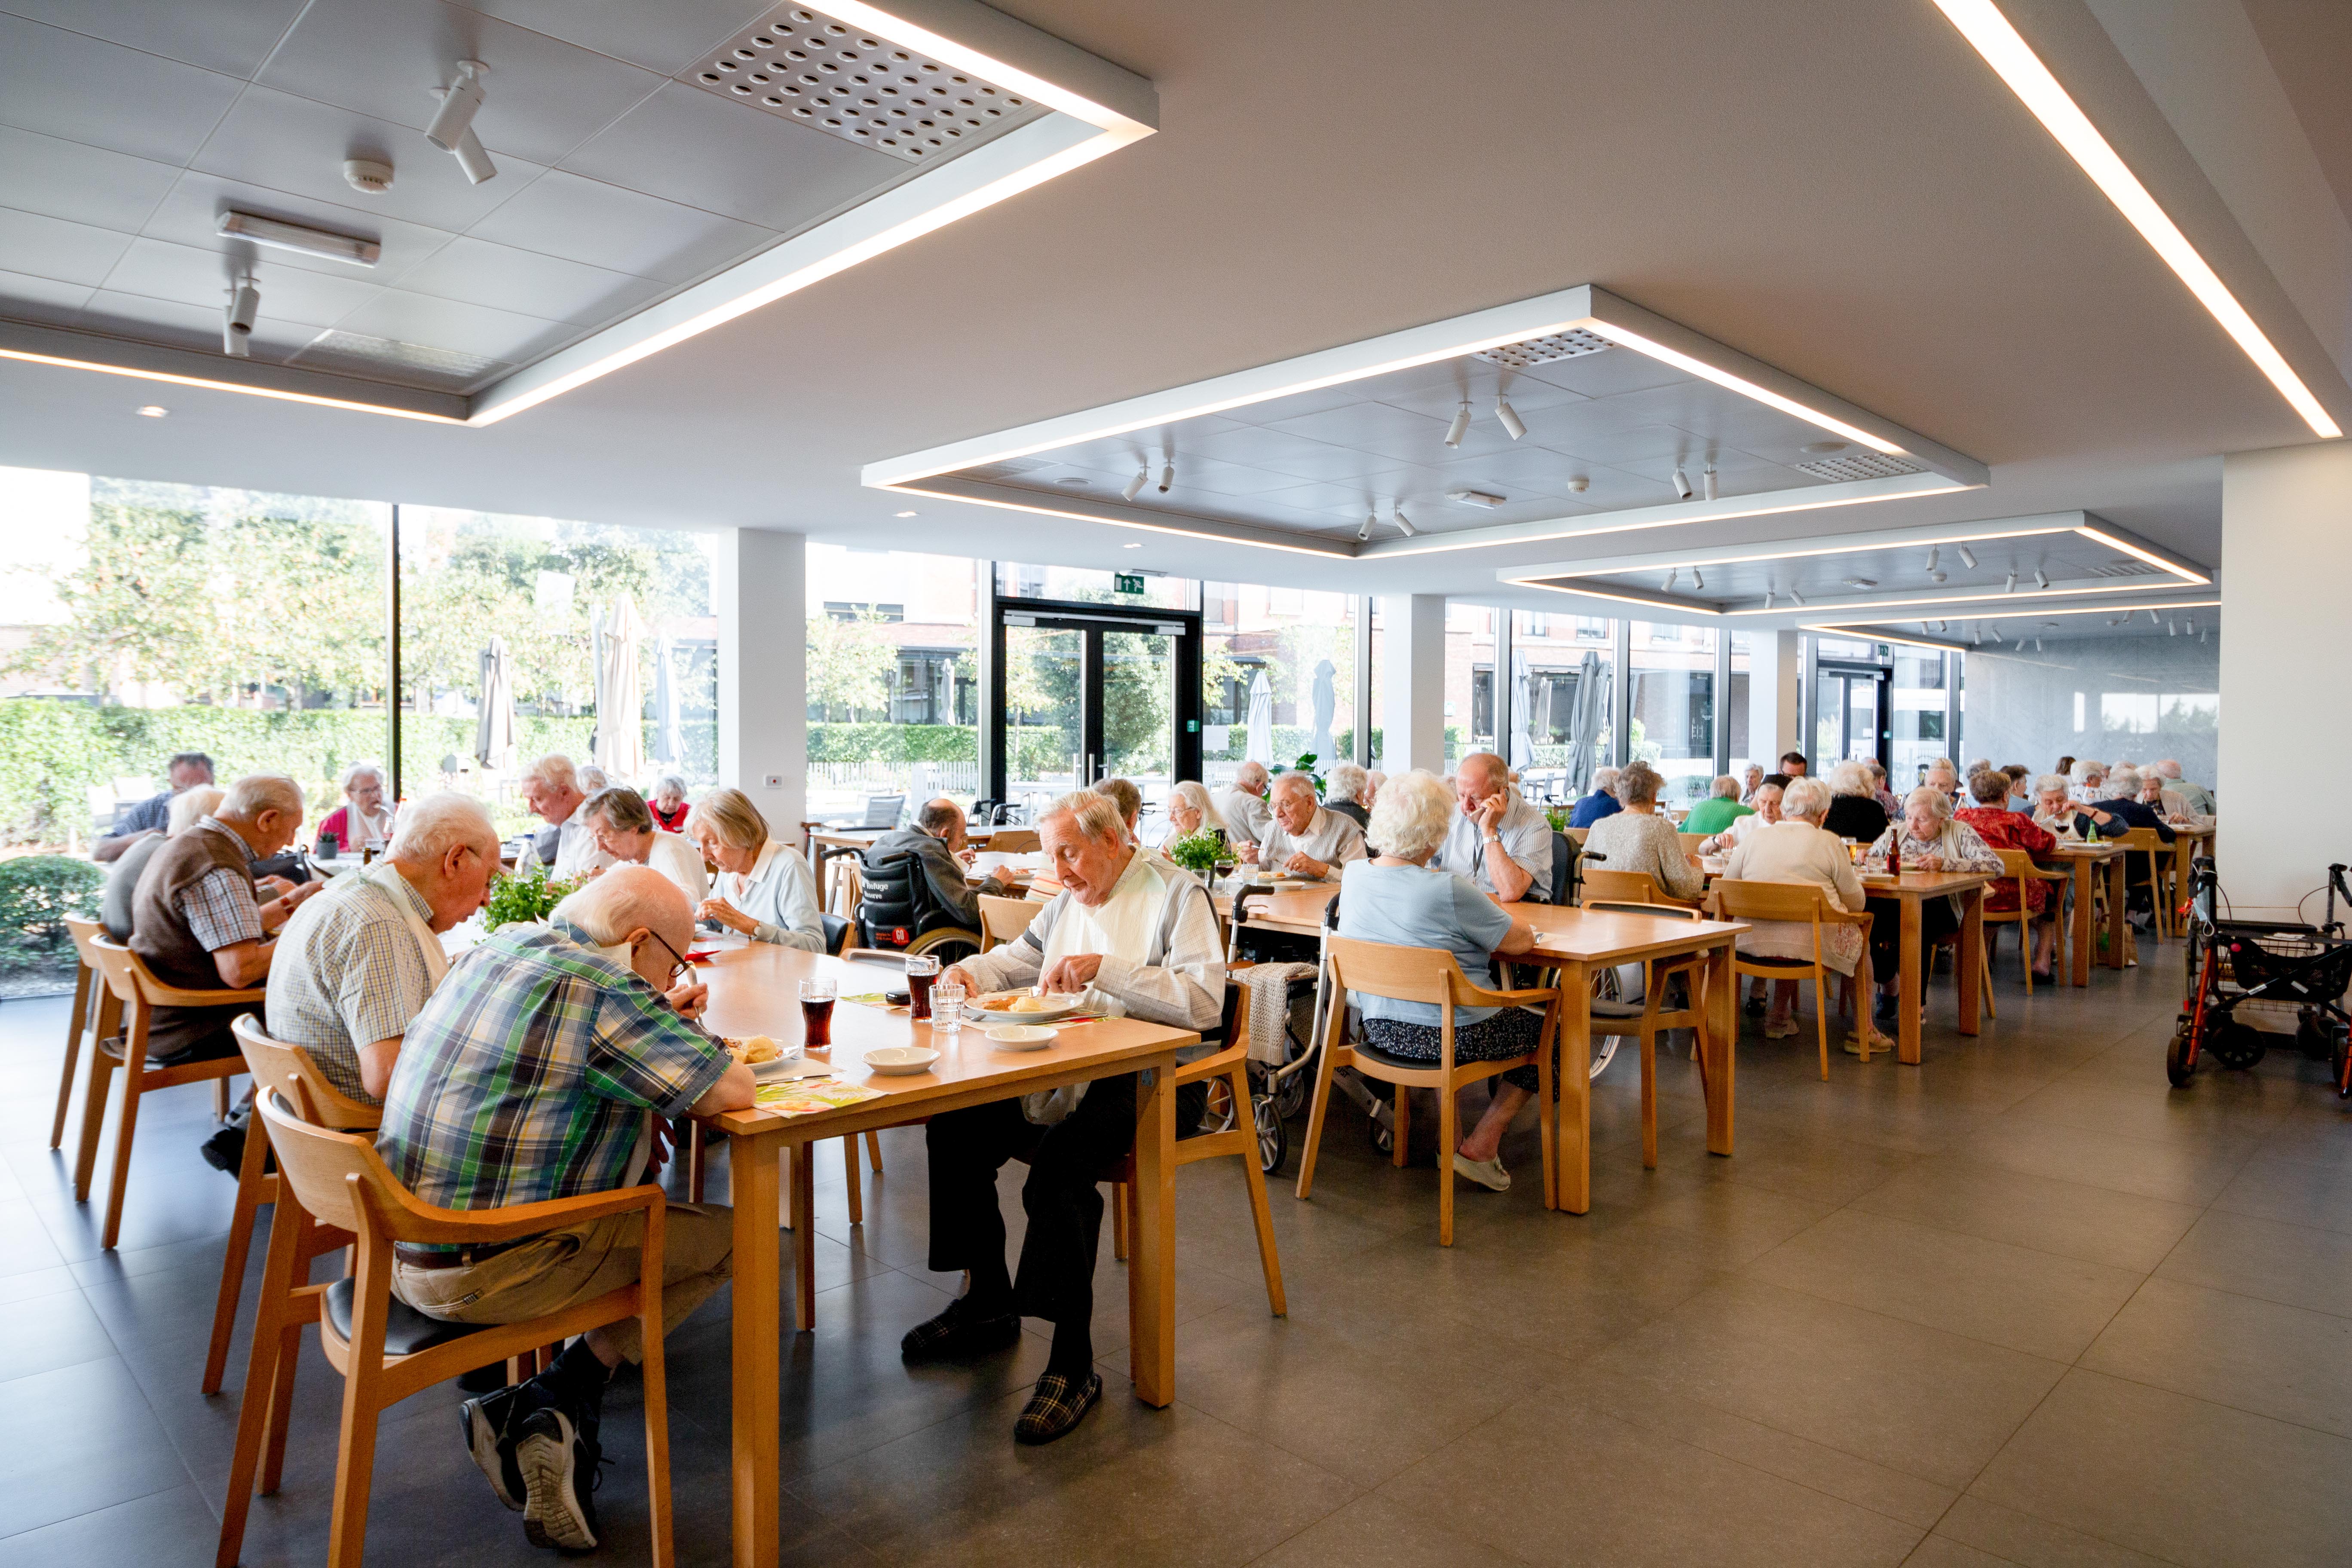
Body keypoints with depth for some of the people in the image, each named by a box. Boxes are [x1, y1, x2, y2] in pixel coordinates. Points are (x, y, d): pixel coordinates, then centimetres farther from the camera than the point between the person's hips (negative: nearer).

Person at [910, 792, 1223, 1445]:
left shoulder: (1178, 895, -7)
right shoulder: (1071, 898, 18)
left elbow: (1204, 1001, -20)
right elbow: (1018, 957, 26)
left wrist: (1104, 969, -24)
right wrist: (970, 971, 3)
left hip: (1146, 1078, -8)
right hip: (1063, 1067, 8)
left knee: (1058, 1164, -32)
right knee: (954, 1123, -5)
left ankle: (1073, 1363, -19)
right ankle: (989, 1300, 12)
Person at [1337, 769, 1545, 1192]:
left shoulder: (1354, 877, -3)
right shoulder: (1450, 889, -24)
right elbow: (1522, 941, -13)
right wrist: (1502, 914, 8)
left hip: (1379, 1029, 7)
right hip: (1451, 1036, -6)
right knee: (1549, 1028, 17)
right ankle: (1481, 1143, 15)